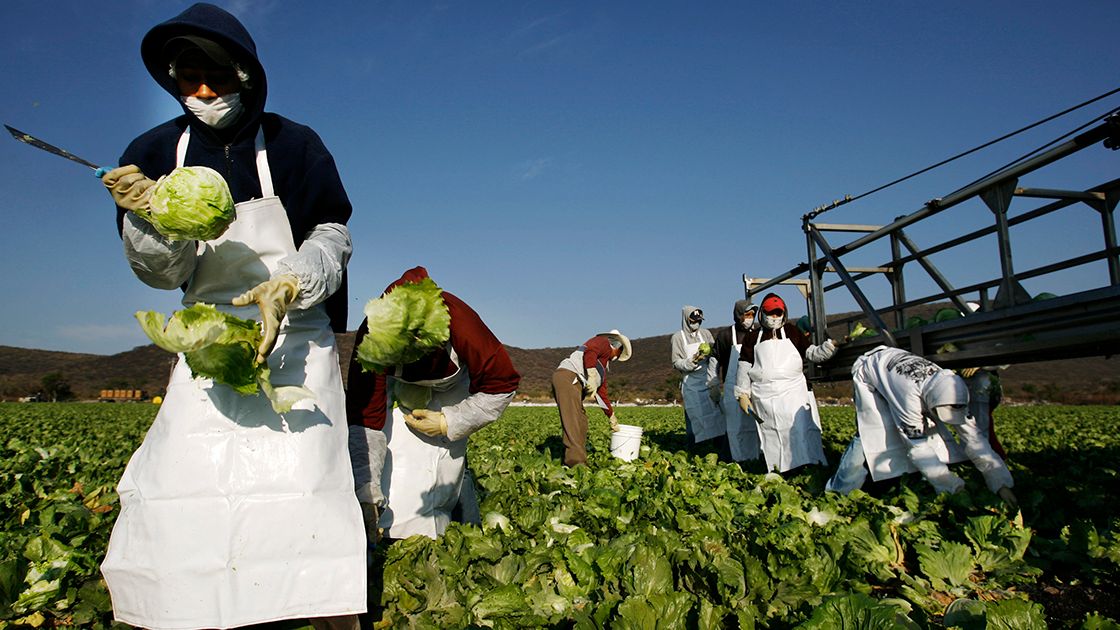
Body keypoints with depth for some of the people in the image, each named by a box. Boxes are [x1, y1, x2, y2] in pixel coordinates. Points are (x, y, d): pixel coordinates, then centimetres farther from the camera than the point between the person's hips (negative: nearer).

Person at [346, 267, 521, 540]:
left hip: (453, 392, -1)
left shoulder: (458, 320, -37)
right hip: (402, 392, 1)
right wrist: (366, 493, -32)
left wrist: (449, 423, -24)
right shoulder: (373, 336, -33)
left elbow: (501, 385, -21)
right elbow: (364, 419, -28)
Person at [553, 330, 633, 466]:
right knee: (573, 420, -17)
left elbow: (602, 391, 35)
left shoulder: (603, 364, 34)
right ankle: (576, 462, -24)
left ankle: (579, 461, 10)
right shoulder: (604, 342, 9)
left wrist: (612, 418, 37)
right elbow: (589, 351, -14)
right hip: (567, 377, -10)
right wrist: (591, 377, -23)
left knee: (581, 422, 10)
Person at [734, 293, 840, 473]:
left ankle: (810, 463, -10)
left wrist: (830, 346, -9)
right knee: (771, 434, 3)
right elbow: (744, 367, 9)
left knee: (800, 429, -10)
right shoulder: (753, 338, 8)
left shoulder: (792, 332, 9)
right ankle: (777, 470, 8)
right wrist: (743, 394, 6)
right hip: (764, 397, 1)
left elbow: (811, 353, 10)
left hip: (793, 393, 0)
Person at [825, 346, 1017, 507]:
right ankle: (840, 489, -8)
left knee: (929, 429, -9)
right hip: (868, 372, -6)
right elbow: (919, 447, -39)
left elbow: (974, 438, -24)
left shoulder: (952, 393, -28)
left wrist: (1002, 484, -28)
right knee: (868, 434, -19)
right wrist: (955, 488, -37)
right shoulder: (908, 393, -46)